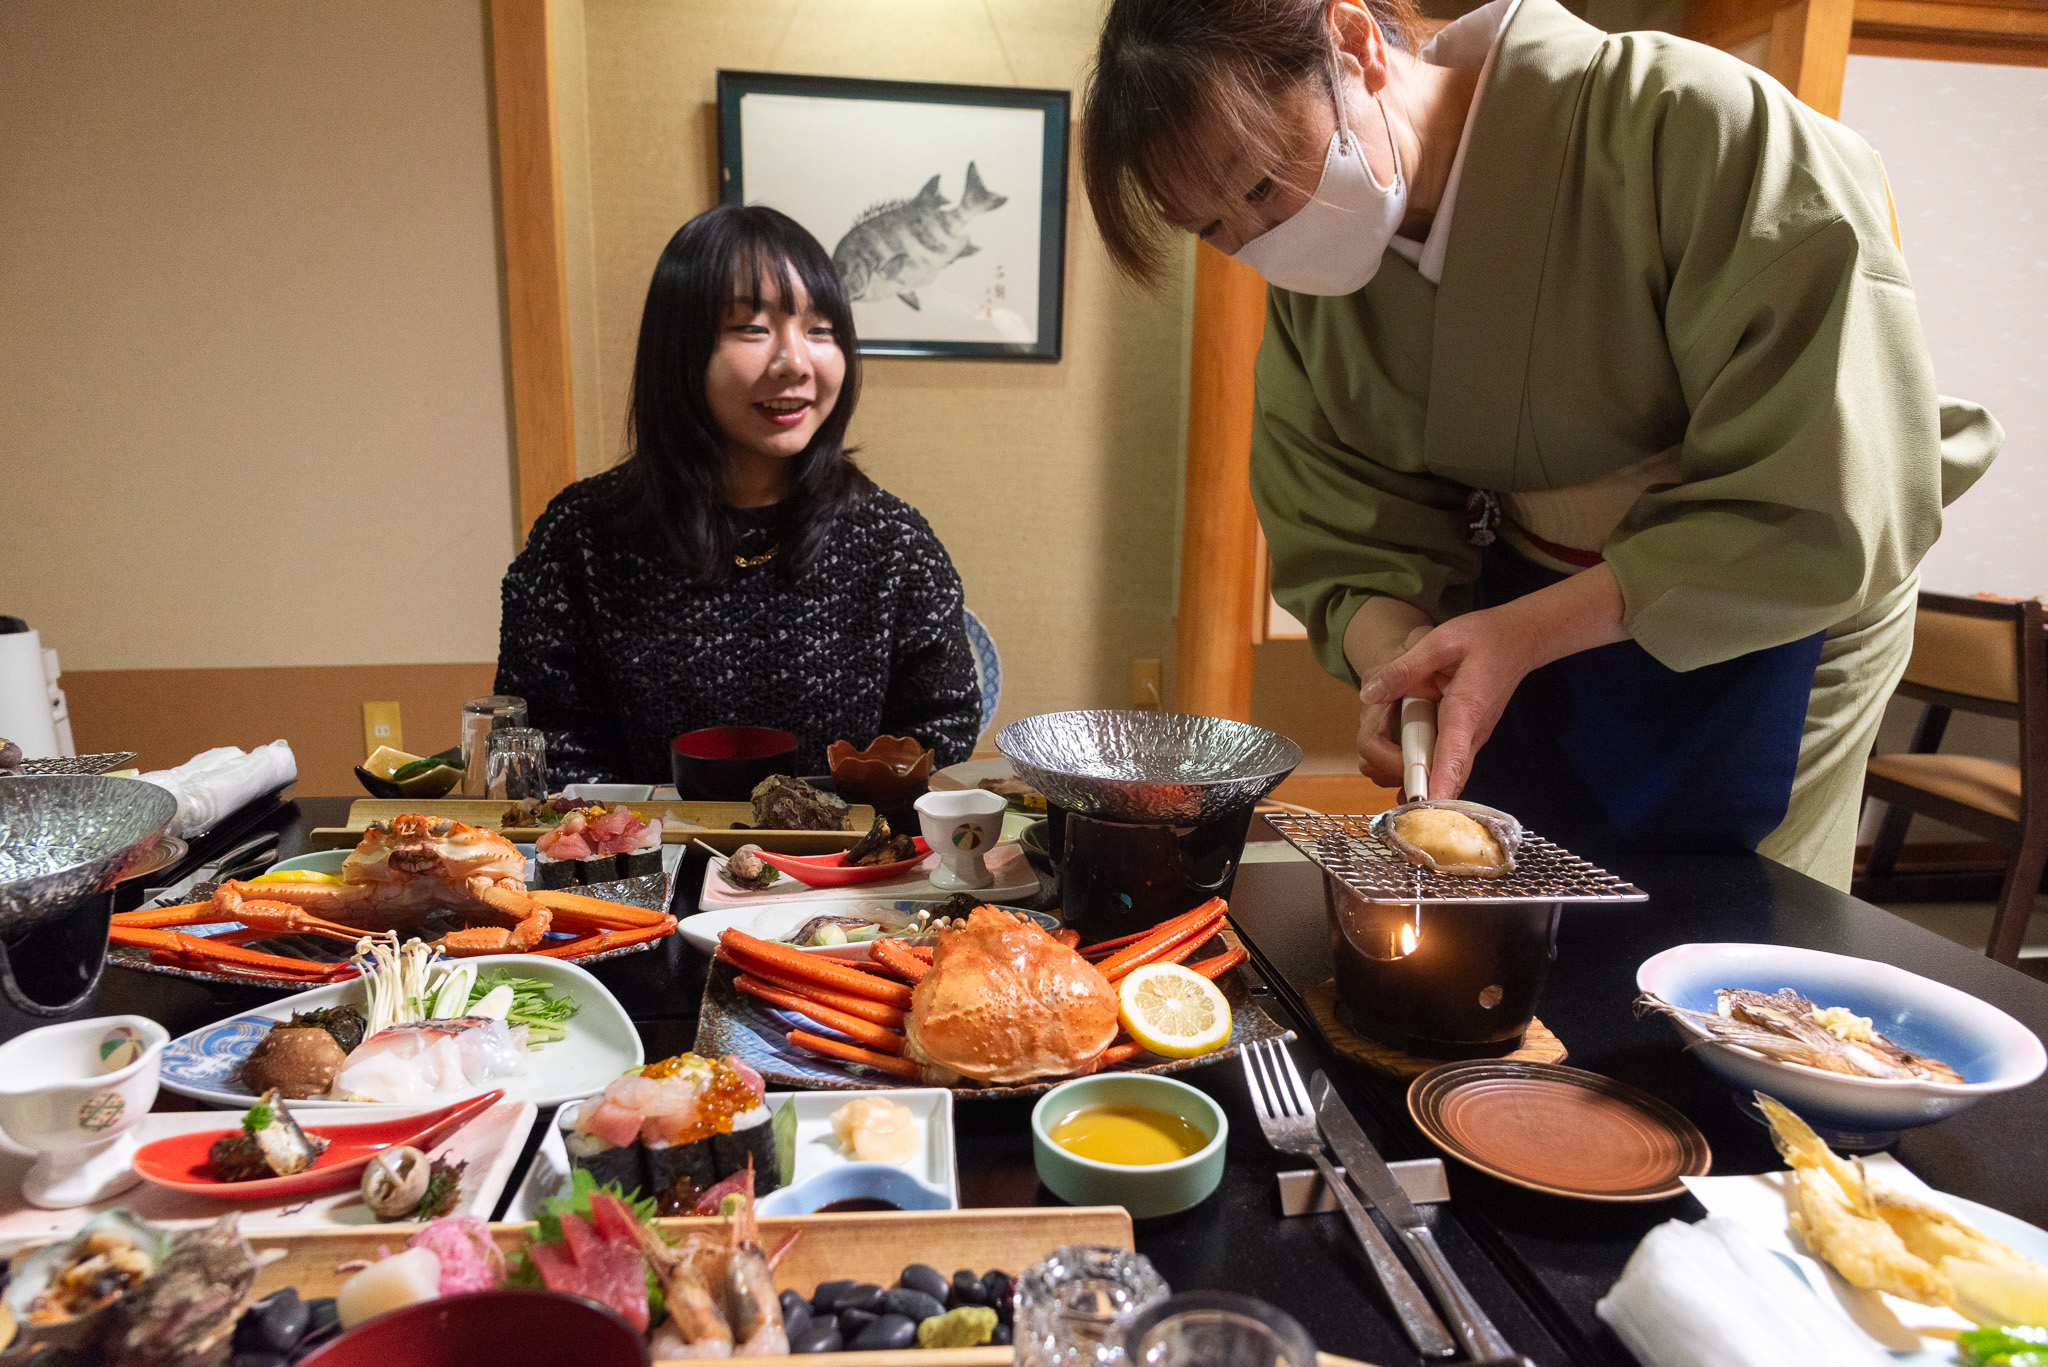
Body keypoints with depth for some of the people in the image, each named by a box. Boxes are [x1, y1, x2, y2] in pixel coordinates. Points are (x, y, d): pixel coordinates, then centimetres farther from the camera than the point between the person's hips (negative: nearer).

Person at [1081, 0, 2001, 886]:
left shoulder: (1695, 127, -27)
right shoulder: (1307, 275, -9)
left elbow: (1836, 502, -27)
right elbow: (1349, 540, -10)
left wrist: (1523, 633, -32)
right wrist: (1394, 661, -31)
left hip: (1766, 618, -4)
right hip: (1523, 632, 4)